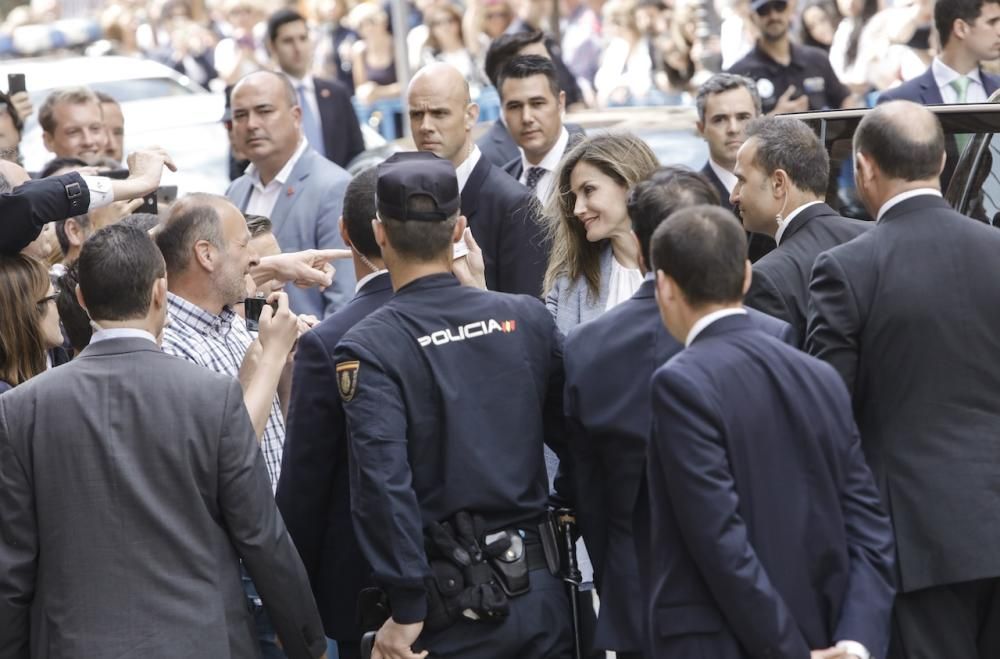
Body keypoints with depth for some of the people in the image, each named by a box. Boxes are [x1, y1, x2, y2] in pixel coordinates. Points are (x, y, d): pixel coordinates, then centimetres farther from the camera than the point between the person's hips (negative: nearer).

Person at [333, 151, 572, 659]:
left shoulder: (368, 348, -10)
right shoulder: (527, 318, 2)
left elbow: (382, 479, -19)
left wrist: (406, 609, -15)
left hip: (452, 605, -3)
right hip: (541, 593, 3)